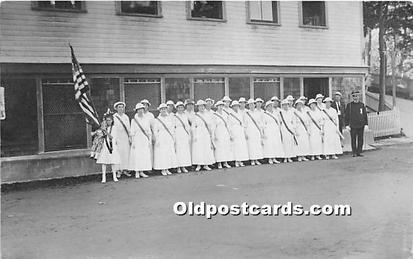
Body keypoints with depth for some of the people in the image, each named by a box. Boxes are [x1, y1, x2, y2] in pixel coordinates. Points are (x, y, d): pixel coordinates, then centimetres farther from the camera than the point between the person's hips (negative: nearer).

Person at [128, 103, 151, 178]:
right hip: (137, 139, -3)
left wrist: (150, 141, 5)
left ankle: (141, 172, 9)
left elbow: (149, 131, 10)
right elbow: (132, 132, -2)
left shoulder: (147, 119, 9)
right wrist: (133, 142, -7)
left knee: (145, 156, 1)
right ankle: (137, 172, 2)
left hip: (145, 140, 3)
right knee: (136, 156, -5)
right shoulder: (134, 120, -1)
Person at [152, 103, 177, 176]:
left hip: (169, 140, 4)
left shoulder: (169, 118, 11)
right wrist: (157, 140, -10)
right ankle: (162, 170, 5)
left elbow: (173, 129, 14)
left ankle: (167, 169, 11)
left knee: (170, 154, 2)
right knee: (161, 154, -4)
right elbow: (155, 131, -4)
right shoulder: (157, 120, -2)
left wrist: (173, 138, 9)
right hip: (161, 139, -4)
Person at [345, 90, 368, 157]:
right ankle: (354, 153, 6)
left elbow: (365, 115, 10)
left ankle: (359, 152, 11)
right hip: (353, 126, -2)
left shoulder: (362, 105, 8)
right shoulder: (349, 105, 3)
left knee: (360, 139, 3)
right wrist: (347, 125, -5)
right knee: (353, 139, -1)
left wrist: (366, 124, 3)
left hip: (361, 126, 2)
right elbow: (346, 116, 2)